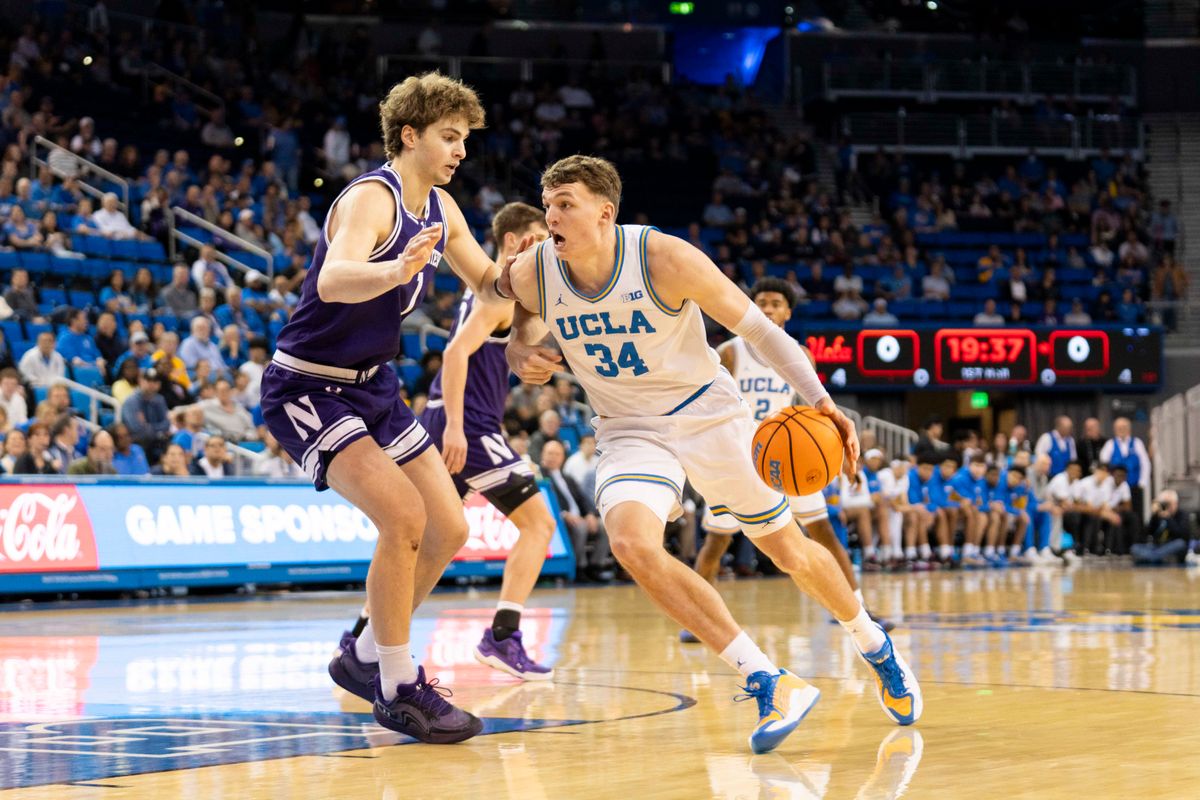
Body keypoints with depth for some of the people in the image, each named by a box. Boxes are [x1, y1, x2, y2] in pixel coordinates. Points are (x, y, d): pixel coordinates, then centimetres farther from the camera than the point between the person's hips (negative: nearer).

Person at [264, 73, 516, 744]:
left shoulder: (439, 207, 4)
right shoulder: (372, 200, -23)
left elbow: (491, 285, 18)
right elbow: (332, 282, -43)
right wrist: (397, 271, -63)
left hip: (373, 385, 9)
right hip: (309, 389, -9)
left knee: (448, 529, 7)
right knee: (404, 517, -23)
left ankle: (366, 655, 24)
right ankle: (399, 688, -10)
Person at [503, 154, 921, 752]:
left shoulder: (664, 259, -23)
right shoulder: (531, 275, -14)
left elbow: (758, 330, -17)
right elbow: (526, 331, 10)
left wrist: (819, 400, -29)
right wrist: (522, 358, -15)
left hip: (709, 416, -2)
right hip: (630, 431, 2)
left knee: (791, 552, 9)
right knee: (631, 542, -29)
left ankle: (875, 647, 41)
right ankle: (768, 683, -23)